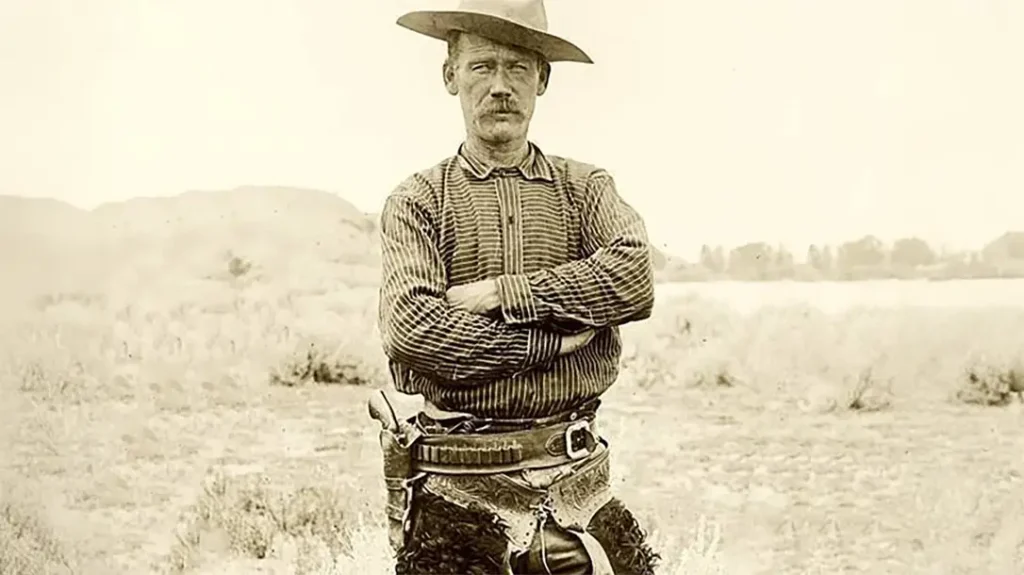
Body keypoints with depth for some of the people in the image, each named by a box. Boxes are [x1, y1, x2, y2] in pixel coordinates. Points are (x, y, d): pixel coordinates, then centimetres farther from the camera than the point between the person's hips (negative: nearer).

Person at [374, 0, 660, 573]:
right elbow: (410, 328, -13)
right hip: (456, 489, -1)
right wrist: (554, 340, -13)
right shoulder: (417, 201, 3)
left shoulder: (585, 187, 8)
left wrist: (498, 295, -14)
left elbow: (634, 277, -12)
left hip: (576, 480, 1)